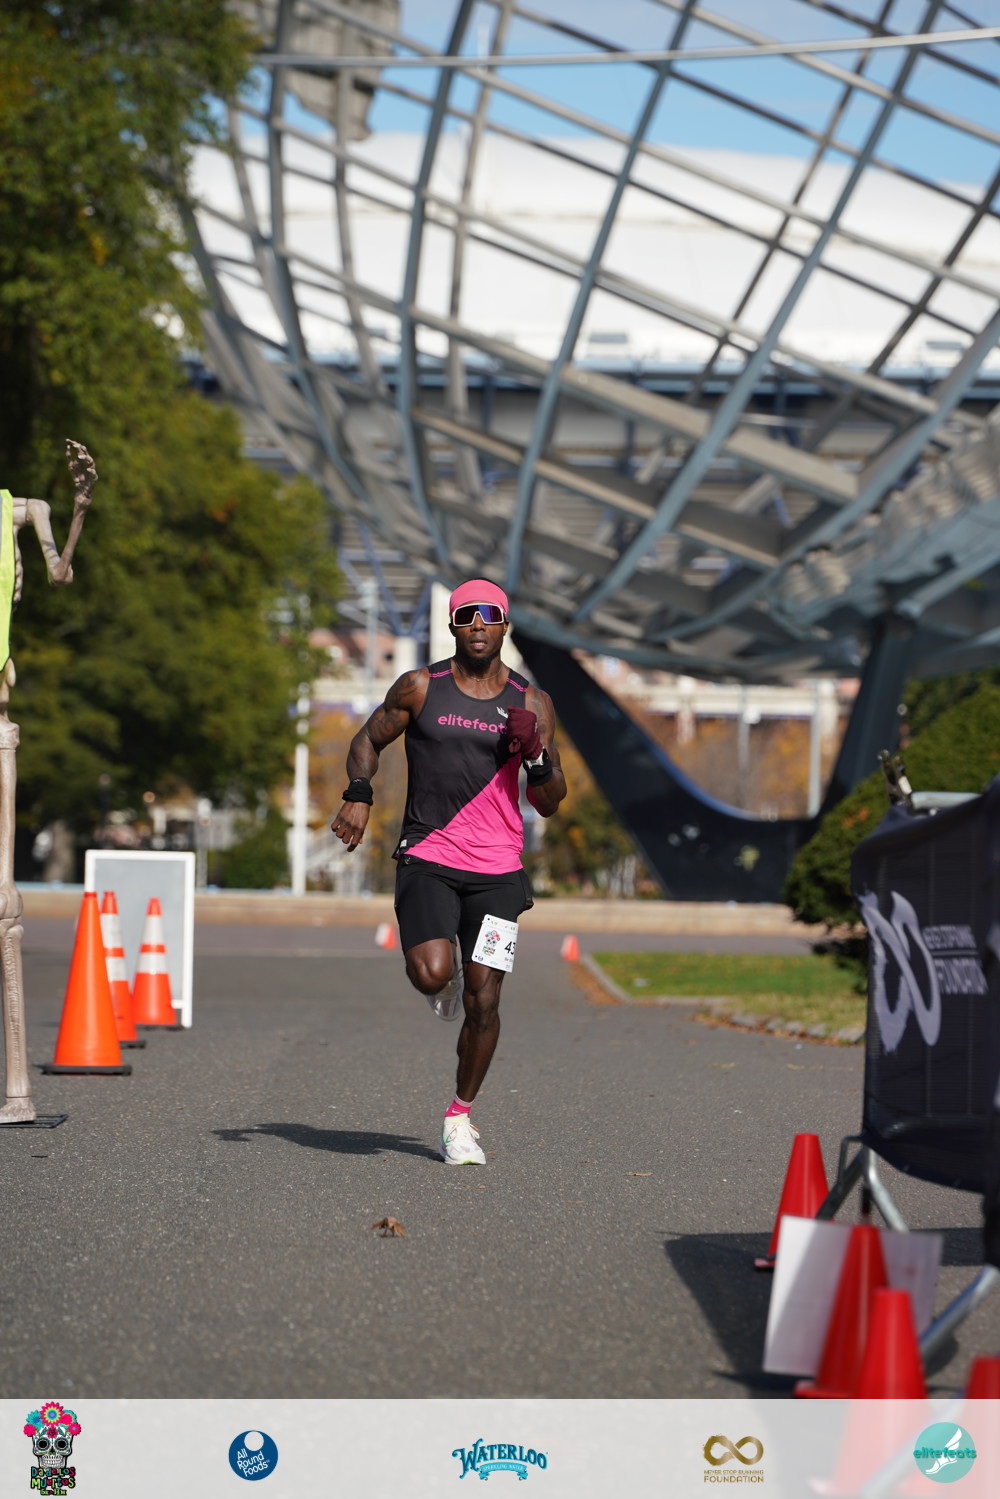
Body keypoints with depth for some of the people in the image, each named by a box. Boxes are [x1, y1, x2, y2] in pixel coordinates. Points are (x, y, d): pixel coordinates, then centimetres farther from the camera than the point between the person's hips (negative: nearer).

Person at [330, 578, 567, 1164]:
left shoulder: (531, 704, 5)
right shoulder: (419, 689, 2)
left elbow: (550, 804, 9)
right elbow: (369, 740, 15)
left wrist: (538, 761, -12)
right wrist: (359, 794, -2)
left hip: (497, 870, 1)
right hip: (428, 858, -1)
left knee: (483, 1001, -4)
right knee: (431, 974, -23)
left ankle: (461, 1117, 16)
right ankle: (447, 978, 16)